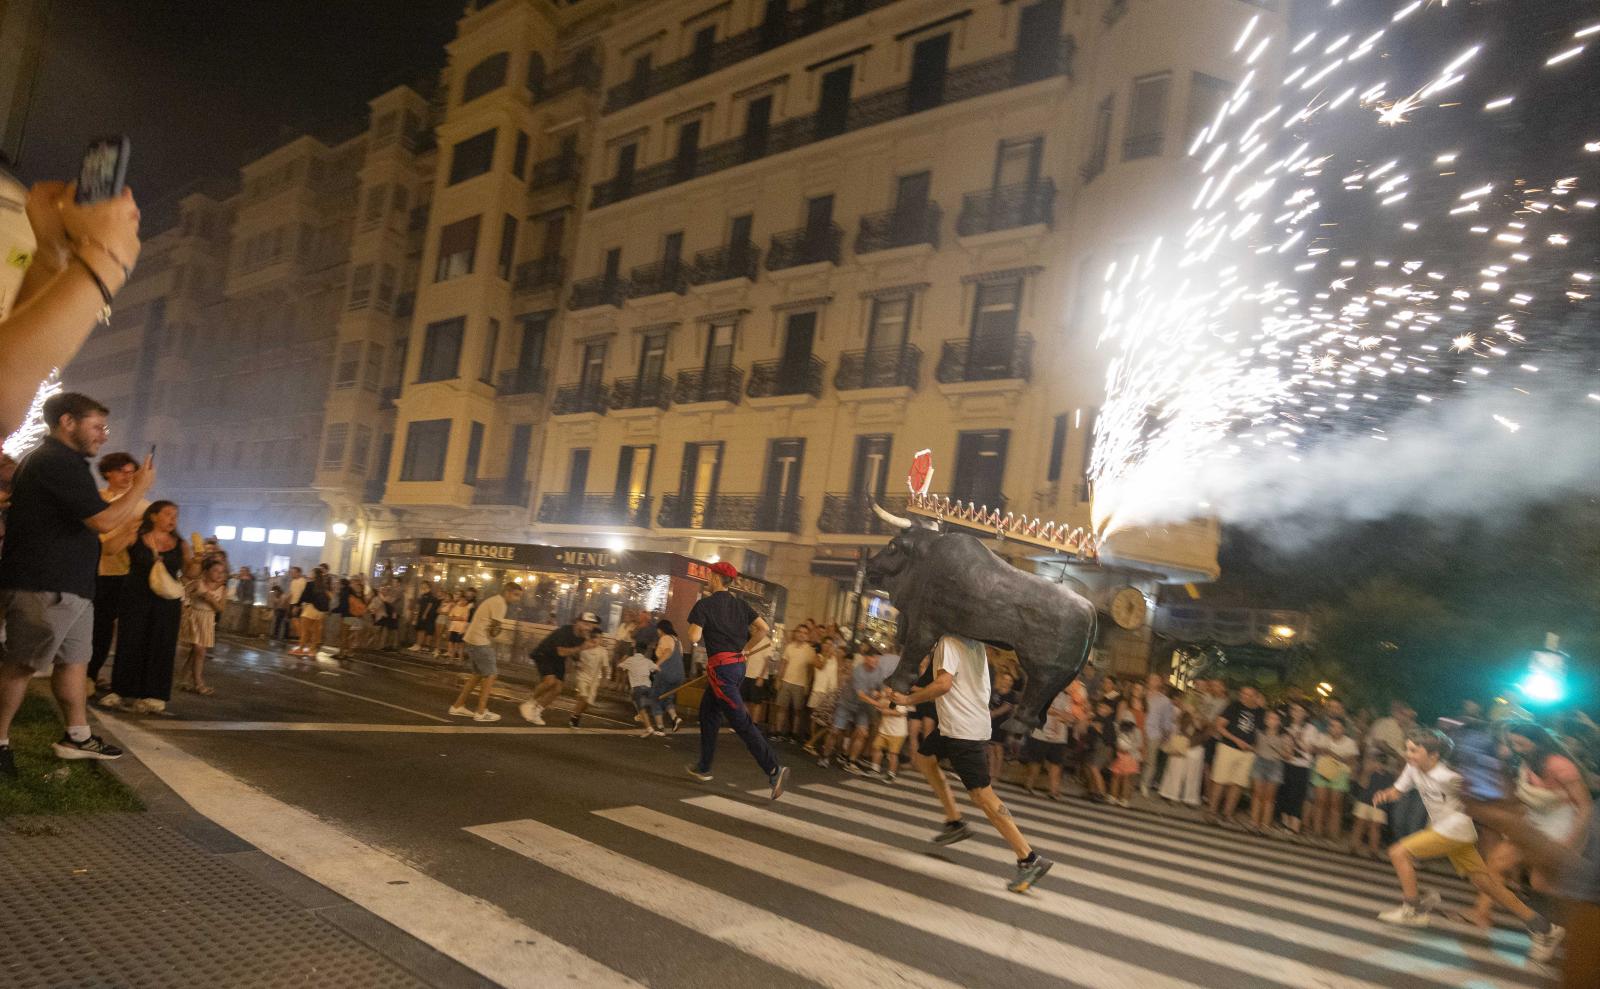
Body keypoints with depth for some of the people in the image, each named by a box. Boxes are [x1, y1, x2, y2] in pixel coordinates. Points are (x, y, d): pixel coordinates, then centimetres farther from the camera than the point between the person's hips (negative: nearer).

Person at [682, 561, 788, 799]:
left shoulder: (704, 604, -8)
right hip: (738, 666, 8)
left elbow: (694, 637, -16)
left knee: (740, 721, -11)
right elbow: (763, 628, 4)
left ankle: (774, 769, -20)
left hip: (721, 667, -8)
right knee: (708, 712, 23)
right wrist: (745, 649, 13)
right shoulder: (740, 605, 11)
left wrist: (694, 626, 6)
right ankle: (703, 768, 31)